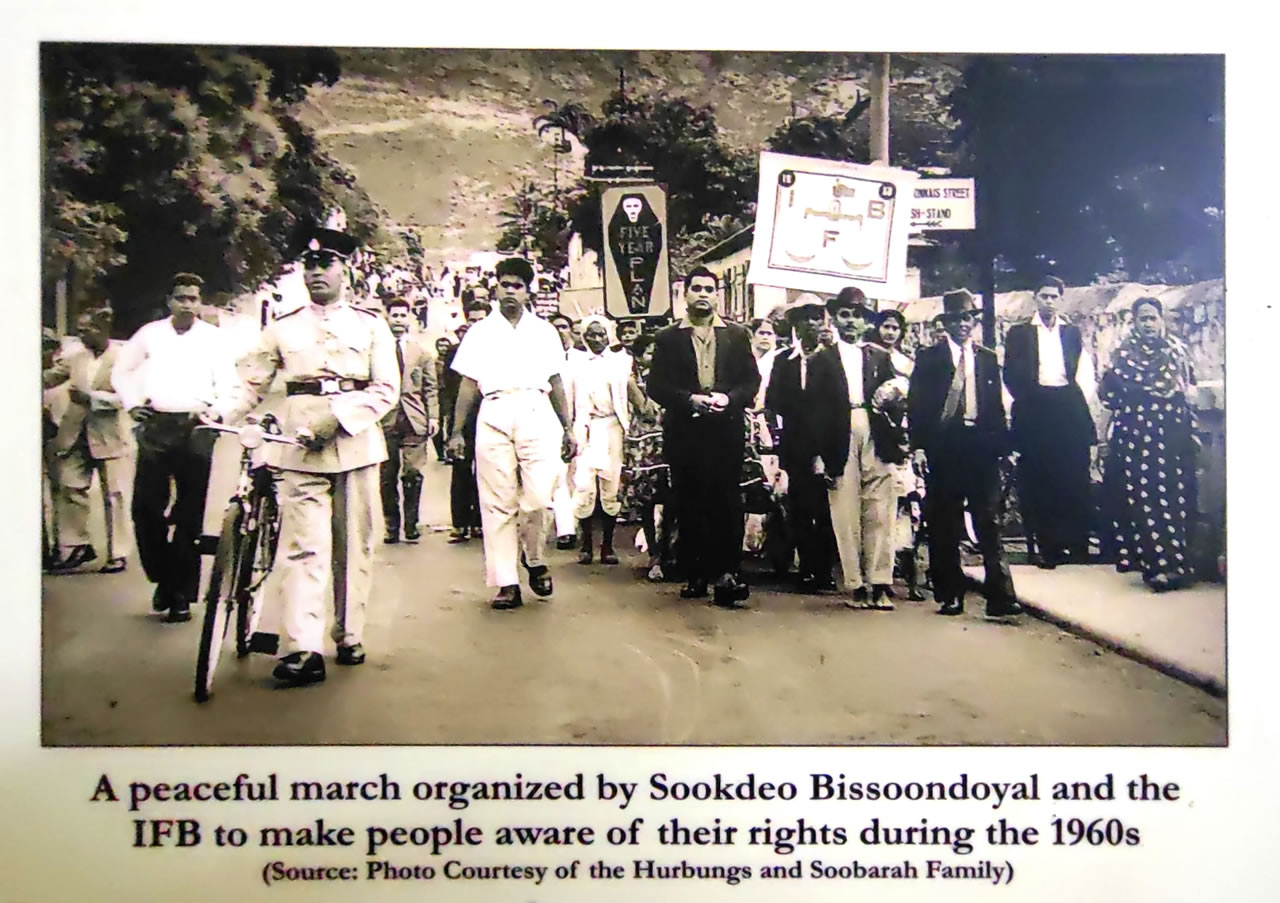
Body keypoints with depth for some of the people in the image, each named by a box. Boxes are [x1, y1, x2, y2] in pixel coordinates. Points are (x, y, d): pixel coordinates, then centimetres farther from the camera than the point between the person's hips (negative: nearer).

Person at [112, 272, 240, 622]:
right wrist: (131, 403, 7)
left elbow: (229, 387, 3)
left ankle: (182, 592, 10)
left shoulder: (214, 338, 4)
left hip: (195, 429, -1)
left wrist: (211, 410, -12)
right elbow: (121, 370, 19)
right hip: (155, 426, 2)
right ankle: (164, 577, 19)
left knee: (190, 517, 1)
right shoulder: (150, 333, 9)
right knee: (145, 508, -2)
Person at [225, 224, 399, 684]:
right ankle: (303, 650, -14)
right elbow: (250, 383, 9)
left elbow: (387, 389, 1)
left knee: (355, 545, 5)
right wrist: (219, 414, -9)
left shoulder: (371, 324, 9)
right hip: (300, 449, 0)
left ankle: (349, 637, 17)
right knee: (302, 546, -10)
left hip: (357, 445, 0)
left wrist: (338, 418, -12)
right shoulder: (282, 327, 13)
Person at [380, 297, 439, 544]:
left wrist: (433, 416, 2)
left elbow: (431, 389, 12)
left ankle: (411, 526, 9)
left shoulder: (422, 353, 14)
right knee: (387, 476, 2)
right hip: (385, 419, -1)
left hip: (414, 420, 1)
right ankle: (391, 527, 12)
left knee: (413, 474, -2)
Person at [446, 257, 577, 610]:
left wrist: (568, 428, 12)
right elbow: (469, 385, 12)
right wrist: (456, 432, 5)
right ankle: (506, 583, 4)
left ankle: (534, 559, 15)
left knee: (539, 498, -12)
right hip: (494, 416, 0)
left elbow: (556, 382, 17)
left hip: (537, 414, 0)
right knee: (498, 503, -1)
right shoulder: (480, 332, 15)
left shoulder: (544, 330, 17)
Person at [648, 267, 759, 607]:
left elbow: (752, 381, 9)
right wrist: (690, 399, -12)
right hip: (685, 433, 0)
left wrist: (729, 398, -10)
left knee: (727, 503, -6)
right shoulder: (668, 338, 9)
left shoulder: (737, 336, 13)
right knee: (689, 505, 3)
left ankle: (726, 573, -3)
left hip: (727, 431, 0)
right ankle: (696, 575, 10)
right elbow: (656, 386, 3)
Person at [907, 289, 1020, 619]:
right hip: (944, 446, -1)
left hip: (981, 445, 1)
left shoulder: (988, 359, 15)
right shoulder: (928, 358, 7)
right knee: (944, 526, 3)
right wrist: (921, 444, -7)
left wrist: (1000, 444, 4)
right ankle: (950, 595, 10)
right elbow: (916, 405, 2)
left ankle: (1000, 595, -2)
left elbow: (997, 406, 14)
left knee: (989, 523, -2)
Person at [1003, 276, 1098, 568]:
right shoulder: (1018, 333, 11)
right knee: (1038, 481, -3)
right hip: (1034, 412, -2)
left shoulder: (1072, 332, 18)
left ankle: (1077, 545, 4)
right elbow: (1011, 374, 4)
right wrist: (1029, 399, -7)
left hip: (1068, 410, 2)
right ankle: (1047, 546, 2)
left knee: (1074, 480, -2)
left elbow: (1083, 372, 11)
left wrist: (1076, 400, -3)